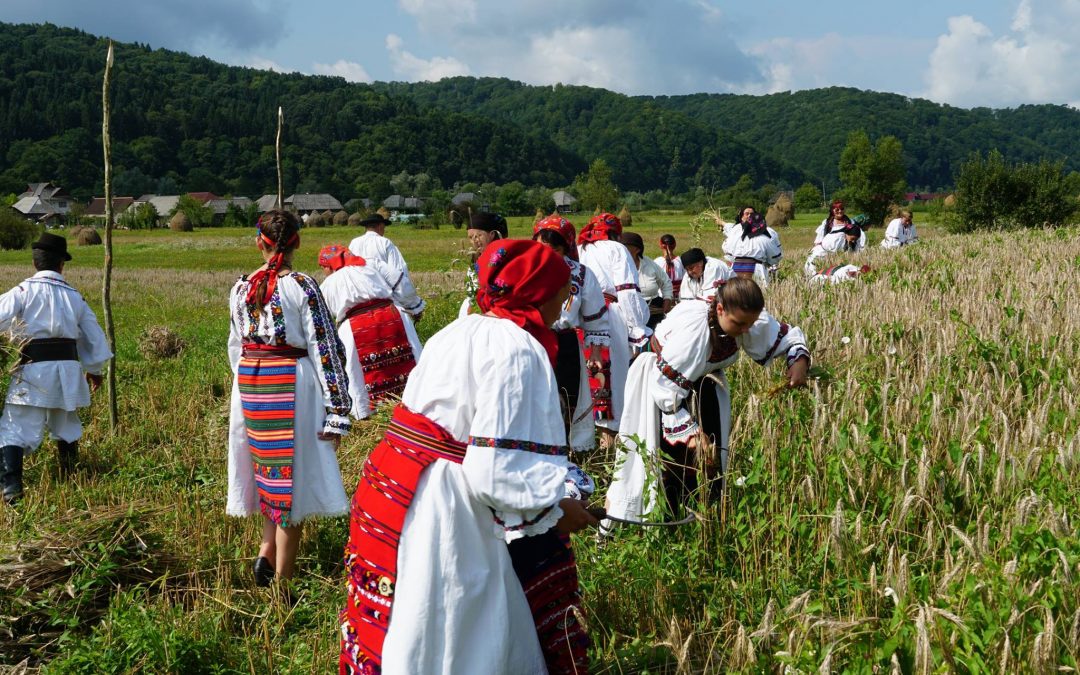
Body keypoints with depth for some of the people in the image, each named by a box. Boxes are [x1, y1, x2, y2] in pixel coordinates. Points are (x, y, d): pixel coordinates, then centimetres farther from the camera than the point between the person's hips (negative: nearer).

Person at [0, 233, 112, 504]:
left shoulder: (24, 290, -2)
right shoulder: (74, 297, 12)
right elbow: (95, 337, 19)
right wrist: (95, 369, 34)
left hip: (33, 370, -4)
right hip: (69, 369, 4)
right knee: (66, 428, 23)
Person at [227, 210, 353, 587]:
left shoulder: (242, 288, 4)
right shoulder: (302, 287, -10)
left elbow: (235, 346, 14)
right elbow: (325, 348, -13)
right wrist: (336, 410, -11)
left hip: (249, 385, 5)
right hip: (291, 384, -5)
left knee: (269, 470, 22)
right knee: (291, 479, 3)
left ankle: (266, 552, 10)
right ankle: (283, 581, 9)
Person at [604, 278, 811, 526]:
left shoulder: (751, 319, -23)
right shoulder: (691, 325, -41)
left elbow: (787, 336, -5)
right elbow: (666, 384, -36)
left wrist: (799, 360, -27)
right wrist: (690, 430, -34)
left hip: (704, 377, 6)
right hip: (662, 374, -6)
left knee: (711, 452, 5)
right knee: (672, 452, -10)